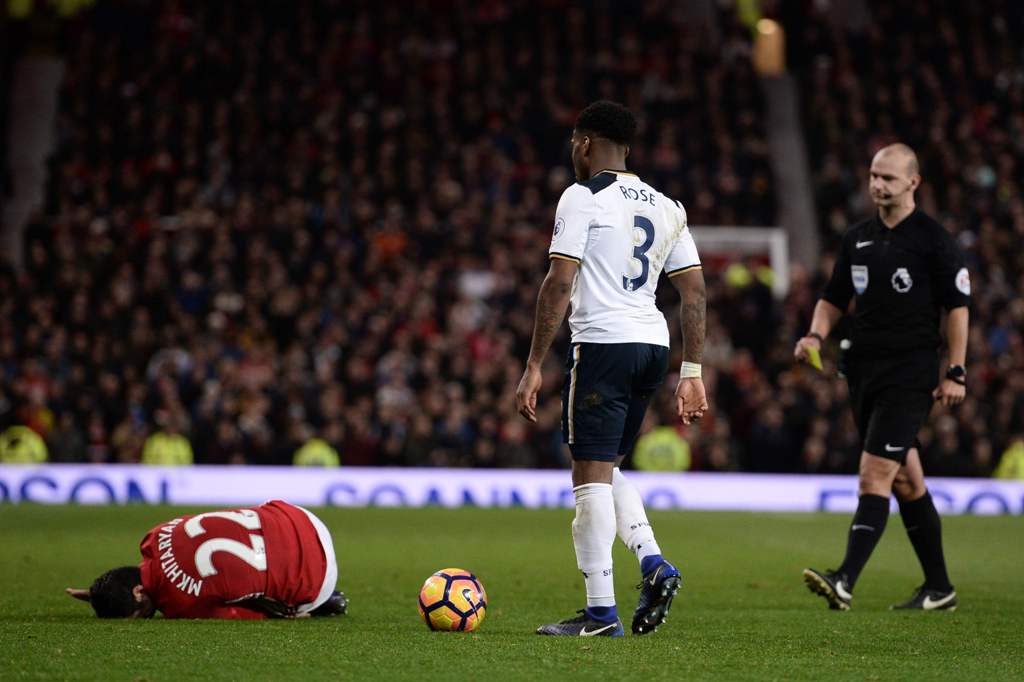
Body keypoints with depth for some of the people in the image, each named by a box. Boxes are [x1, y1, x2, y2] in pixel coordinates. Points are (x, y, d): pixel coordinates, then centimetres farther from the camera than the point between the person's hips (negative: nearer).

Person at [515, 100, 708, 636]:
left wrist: (534, 367, -9)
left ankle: (601, 612, -6)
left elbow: (559, 285, -11)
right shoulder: (665, 207, 16)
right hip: (652, 345, 7)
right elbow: (695, 294, 13)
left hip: (602, 342, -7)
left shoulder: (583, 197, -4)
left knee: (591, 474, -4)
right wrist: (691, 373, 15)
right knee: (606, 467, 21)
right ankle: (653, 562, 2)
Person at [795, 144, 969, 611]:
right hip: (864, 370, 7)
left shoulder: (933, 239, -5)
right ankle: (939, 588, 20)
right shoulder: (858, 239, 13)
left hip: (911, 371, -7)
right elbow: (834, 298, 20)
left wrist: (955, 373, -9)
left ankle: (845, 581, -24)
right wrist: (816, 335, 1)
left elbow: (957, 306, -4)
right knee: (905, 481, 12)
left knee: (875, 474, -16)